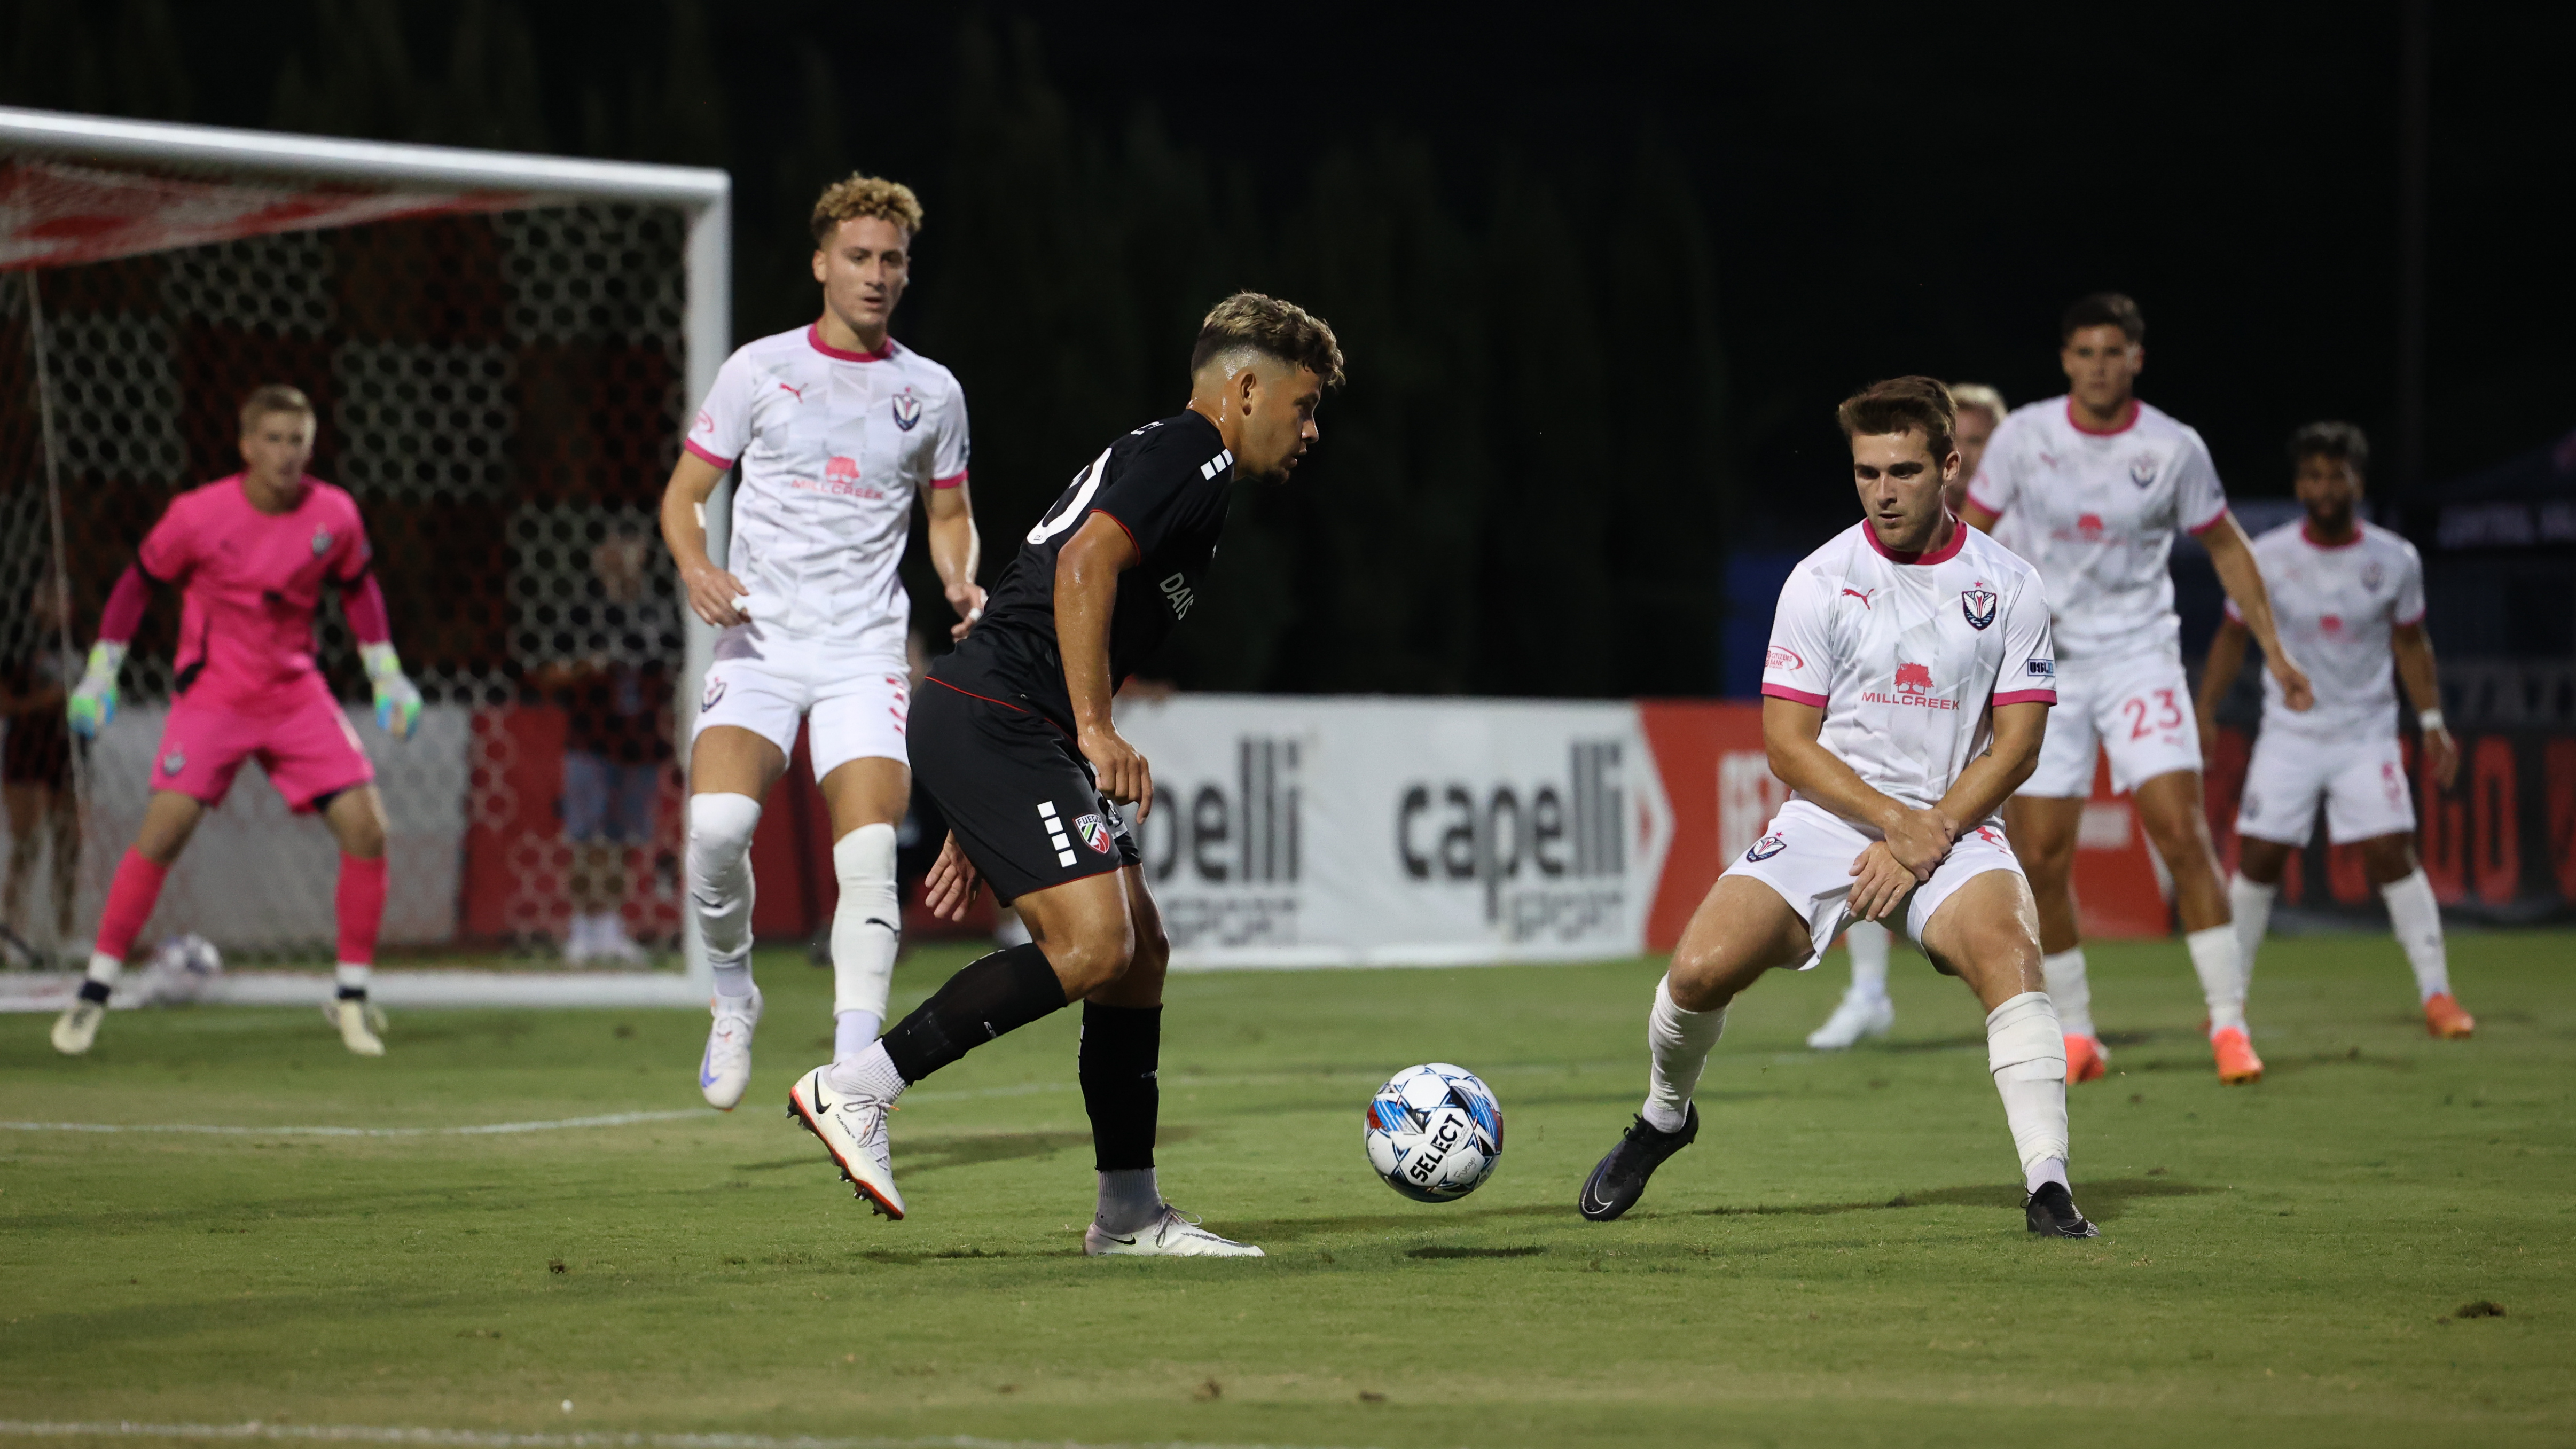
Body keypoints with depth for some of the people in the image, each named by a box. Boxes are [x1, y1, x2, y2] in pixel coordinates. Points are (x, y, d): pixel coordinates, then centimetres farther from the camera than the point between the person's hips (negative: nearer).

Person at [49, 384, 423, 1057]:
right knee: (163, 832, -18)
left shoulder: (335, 515, -6)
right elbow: (138, 581, 1)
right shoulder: (198, 515, -14)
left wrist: (388, 677, 11)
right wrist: (100, 673, 2)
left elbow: (358, 588, 13)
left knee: (366, 830, -9)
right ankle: (94, 995, -6)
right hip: (212, 693, -3)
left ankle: (352, 999, 5)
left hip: (296, 693, 3)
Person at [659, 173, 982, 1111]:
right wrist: (695, 568, -12)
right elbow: (685, 493, 9)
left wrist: (961, 582, 1)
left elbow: (950, 515, 22)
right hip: (759, 641, -1)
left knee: (869, 852, -16)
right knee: (718, 821, -25)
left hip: (865, 656, 1)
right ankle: (732, 997, 1)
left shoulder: (932, 392, 10)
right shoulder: (758, 370, 4)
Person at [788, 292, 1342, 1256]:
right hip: (994, 722, -11)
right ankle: (855, 1089, -15)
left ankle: (1130, 1212, 14)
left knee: (1139, 950, 10)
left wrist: (980, 831, 27)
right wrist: (1098, 731, -24)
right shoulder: (1191, 453, -4)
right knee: (1093, 943, -18)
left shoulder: (1153, 460, 28)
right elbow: (1085, 564, -21)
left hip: (993, 733, 11)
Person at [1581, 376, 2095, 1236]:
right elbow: (1787, 745, -3)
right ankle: (1664, 1118, 16)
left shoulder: (2009, 587, 1)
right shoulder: (1820, 581, -1)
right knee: (1700, 969, -17)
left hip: (1953, 831, 0)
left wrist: (1931, 834, -12)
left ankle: (2048, 1185, -32)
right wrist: (1895, 819, -15)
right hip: (1826, 819, 0)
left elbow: (2016, 745, 0)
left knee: (2007, 951, -31)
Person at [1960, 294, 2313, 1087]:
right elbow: (1968, 534, 7)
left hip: (2139, 656, -1)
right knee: (2041, 858, -2)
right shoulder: (2024, 435, -3)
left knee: (2181, 832, -15)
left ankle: (2229, 1023, -10)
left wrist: (2274, 649, 8)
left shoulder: (2175, 449, -3)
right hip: (2043, 662, 1)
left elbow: (2225, 546, 10)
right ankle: (2075, 1034, 12)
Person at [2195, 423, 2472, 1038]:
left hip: (2366, 733, 0)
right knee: (2257, 859, -3)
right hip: (2289, 731, 0)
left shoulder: (2395, 560, -3)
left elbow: (2410, 641, 10)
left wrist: (2432, 720, 4)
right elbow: (2233, 636, 7)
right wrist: (2204, 714, 1)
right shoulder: (2267, 559, -5)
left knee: (2393, 855, -11)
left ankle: (2436, 994, -5)